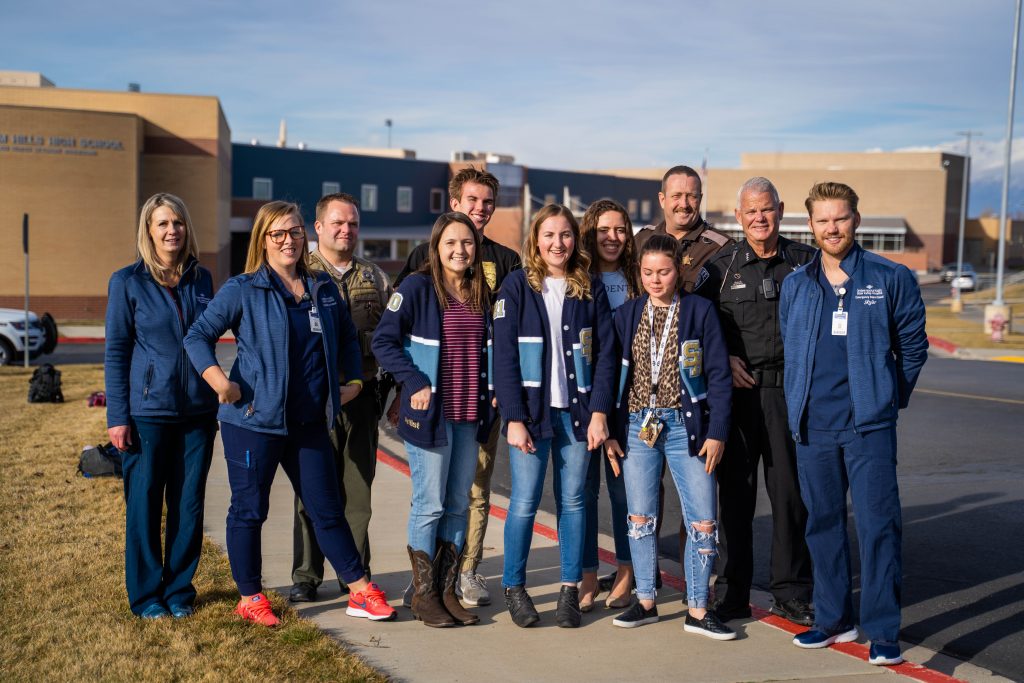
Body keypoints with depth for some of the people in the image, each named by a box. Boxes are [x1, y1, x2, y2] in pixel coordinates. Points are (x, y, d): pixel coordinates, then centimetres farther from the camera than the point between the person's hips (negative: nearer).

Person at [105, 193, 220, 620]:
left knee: (189, 505, 8)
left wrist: (214, 402, 12)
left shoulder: (201, 279, 7)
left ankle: (179, 590, 23)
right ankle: (146, 595, 19)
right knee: (144, 504, 4)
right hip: (147, 412, -3)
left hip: (197, 413, 3)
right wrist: (117, 416, -7)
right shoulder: (127, 282, -2)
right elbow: (115, 352, -2)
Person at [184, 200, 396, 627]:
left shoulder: (324, 288, 9)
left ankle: (361, 592, 19)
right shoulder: (242, 290, -4)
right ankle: (250, 598, 22)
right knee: (249, 511, 7)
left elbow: (348, 338, 23)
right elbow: (197, 336, -5)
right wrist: (217, 379, -19)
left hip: (309, 423, 4)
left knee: (328, 509, 11)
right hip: (253, 420, -4)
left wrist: (353, 381, 14)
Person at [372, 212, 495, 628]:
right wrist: (415, 383, -15)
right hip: (429, 413, -6)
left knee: (458, 506, 10)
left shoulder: (482, 294, 12)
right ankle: (423, 595, 11)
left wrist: (492, 391, 9)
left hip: (470, 416, 6)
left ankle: (447, 590, 20)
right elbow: (384, 341, -9)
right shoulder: (417, 287, -7)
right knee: (430, 506, -2)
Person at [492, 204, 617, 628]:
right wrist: (514, 418, -11)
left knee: (573, 501, 6)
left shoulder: (590, 289, 7)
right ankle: (514, 587, 15)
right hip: (531, 411, -2)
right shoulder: (517, 287, 0)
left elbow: (605, 354, 5)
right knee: (524, 502, -2)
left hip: (577, 412, 2)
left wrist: (599, 411, -5)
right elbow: (504, 357, -5)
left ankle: (570, 591, 17)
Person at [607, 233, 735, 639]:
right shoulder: (626, 315, 7)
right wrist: (609, 431, 5)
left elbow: (719, 375, -2)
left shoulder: (700, 311, -1)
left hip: (686, 426, -2)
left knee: (703, 521, -2)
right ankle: (645, 601, 23)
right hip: (637, 425, 2)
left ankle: (698, 610, 11)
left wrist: (717, 432, -8)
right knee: (640, 517, 9)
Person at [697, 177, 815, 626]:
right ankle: (733, 594, 16)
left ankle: (792, 593, 17)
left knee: (791, 491, 4)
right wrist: (723, 360, -4)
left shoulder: (806, 261, 6)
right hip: (737, 391, 0)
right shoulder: (720, 266, 7)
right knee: (735, 492, 5)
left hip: (790, 390, 0)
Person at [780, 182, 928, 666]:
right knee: (822, 524, 11)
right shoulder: (794, 286, 10)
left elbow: (913, 346, 8)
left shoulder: (892, 279, 1)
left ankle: (883, 632, 4)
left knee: (878, 526, -5)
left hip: (869, 426, -3)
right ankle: (833, 619, 24)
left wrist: (890, 399, 8)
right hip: (813, 427, 4)